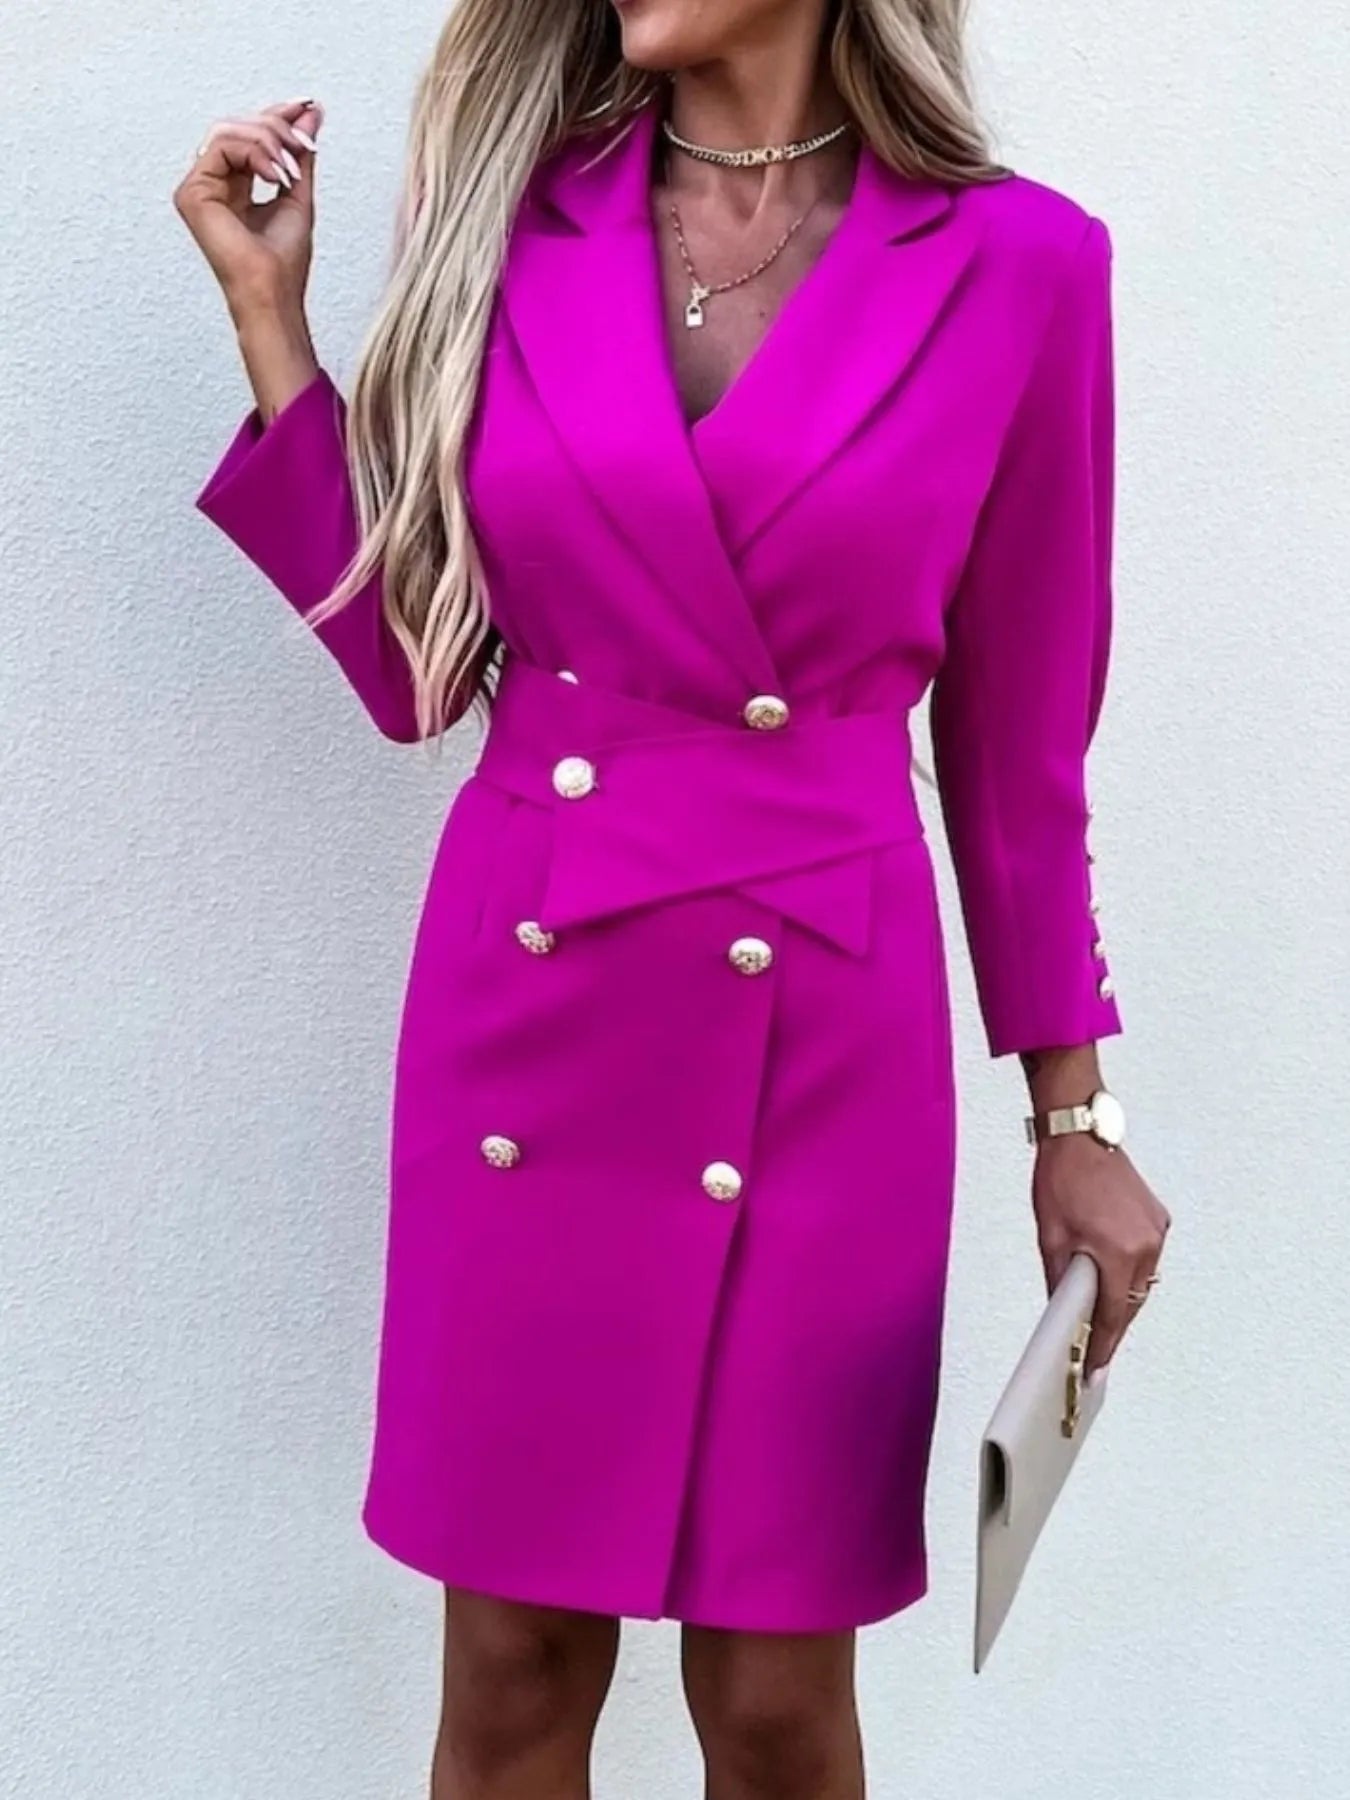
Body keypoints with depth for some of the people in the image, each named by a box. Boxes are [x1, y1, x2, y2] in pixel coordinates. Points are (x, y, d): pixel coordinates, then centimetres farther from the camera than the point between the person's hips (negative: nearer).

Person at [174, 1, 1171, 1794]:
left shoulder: (1016, 264, -4)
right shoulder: (507, 217, 2)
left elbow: (1018, 735, 3)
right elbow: (415, 666, 5)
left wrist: (1074, 1111, 5)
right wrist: (268, 315, 0)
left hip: (821, 1040, -1)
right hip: (527, 1015, 2)